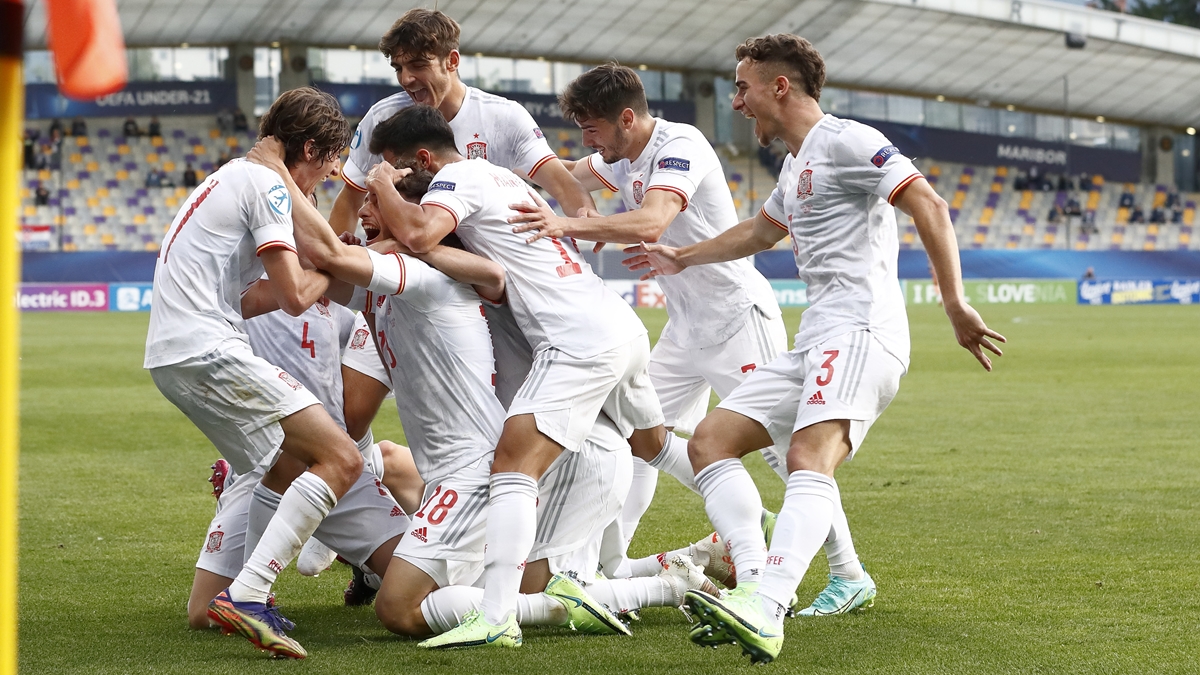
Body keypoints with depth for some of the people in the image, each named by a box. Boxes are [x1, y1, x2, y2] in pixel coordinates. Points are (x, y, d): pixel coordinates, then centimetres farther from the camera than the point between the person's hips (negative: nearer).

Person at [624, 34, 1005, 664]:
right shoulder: (796, 166, 26)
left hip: (859, 332, -10)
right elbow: (761, 231, 46)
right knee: (709, 441, 3)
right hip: (814, 344, 10)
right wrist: (682, 258, 58)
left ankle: (766, 612, -49)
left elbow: (928, 205, -14)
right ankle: (757, 581, -14)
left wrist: (955, 304, -23)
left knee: (808, 458, -30)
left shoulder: (845, 141, -4)